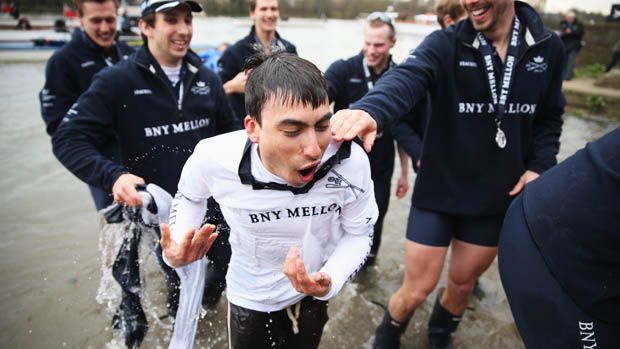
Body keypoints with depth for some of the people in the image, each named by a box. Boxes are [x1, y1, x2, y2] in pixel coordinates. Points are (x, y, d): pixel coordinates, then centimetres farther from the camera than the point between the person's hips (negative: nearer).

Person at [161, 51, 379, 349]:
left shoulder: (351, 161, -30)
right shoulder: (213, 158, -29)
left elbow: (359, 233, -13)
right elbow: (189, 196, -4)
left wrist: (330, 282, -32)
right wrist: (177, 251, -23)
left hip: (312, 295, 1)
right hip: (249, 298, -1)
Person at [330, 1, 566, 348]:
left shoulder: (548, 48, -2)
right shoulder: (445, 44, -13)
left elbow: (549, 117, 10)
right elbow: (406, 77, -34)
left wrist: (539, 166, -6)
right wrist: (369, 109, -56)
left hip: (497, 198, 3)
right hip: (438, 193, -3)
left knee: (463, 283, 20)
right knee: (417, 289, 6)